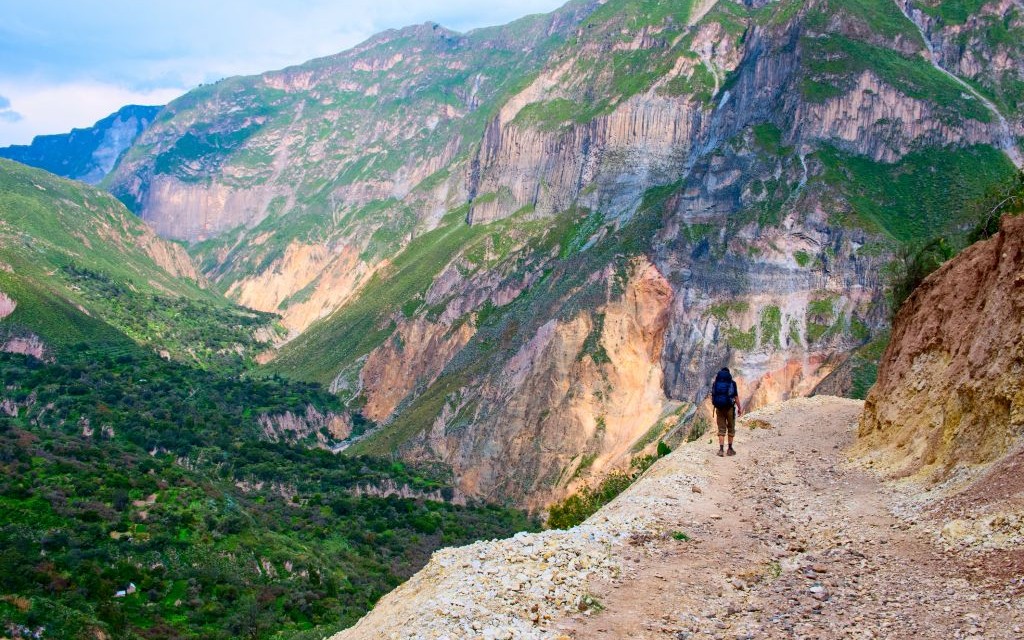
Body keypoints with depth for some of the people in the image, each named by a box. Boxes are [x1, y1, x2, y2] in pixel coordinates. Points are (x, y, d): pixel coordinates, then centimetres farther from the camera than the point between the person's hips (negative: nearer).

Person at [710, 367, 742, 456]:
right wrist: (739, 408, 5)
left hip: (719, 408, 2)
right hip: (730, 409, -2)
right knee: (731, 429, 12)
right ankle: (730, 449, 16)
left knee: (721, 429, 7)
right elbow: (736, 397, -7)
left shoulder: (715, 383, 2)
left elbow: (712, 397, 6)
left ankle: (721, 449, -1)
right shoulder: (732, 383, -7)